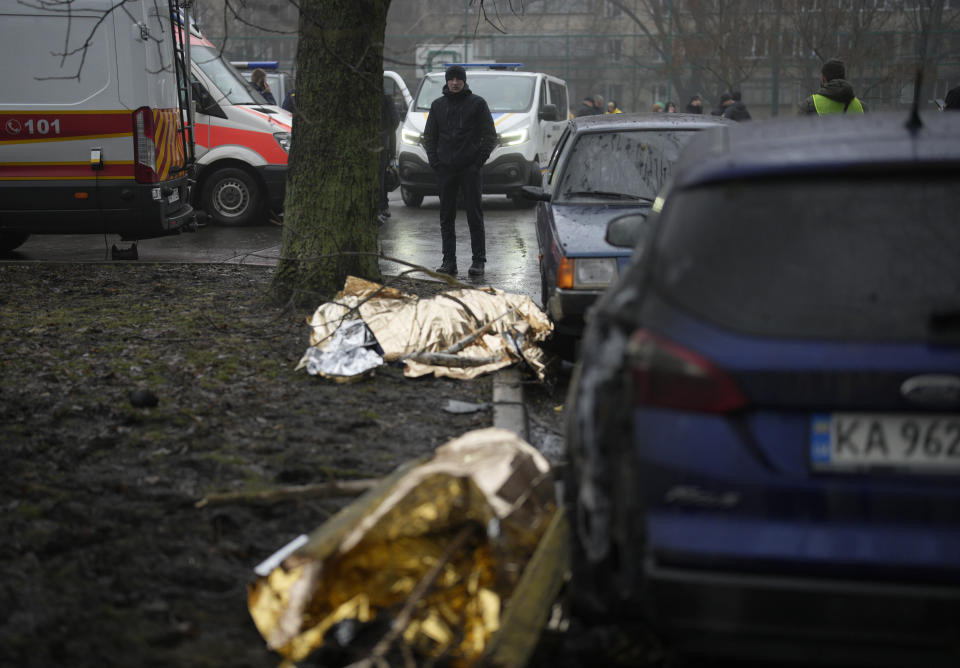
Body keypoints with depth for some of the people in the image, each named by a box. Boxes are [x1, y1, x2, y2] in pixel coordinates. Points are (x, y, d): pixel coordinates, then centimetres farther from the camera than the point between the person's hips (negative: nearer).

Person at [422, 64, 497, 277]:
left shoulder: (477, 103, 3)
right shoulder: (438, 105, 12)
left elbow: (490, 135, 4)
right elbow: (429, 136, 18)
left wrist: (480, 159, -6)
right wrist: (434, 161, 5)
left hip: (470, 168, -3)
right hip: (445, 168, 3)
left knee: (474, 215, -4)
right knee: (446, 217, 3)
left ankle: (478, 260, 0)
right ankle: (449, 260, 7)